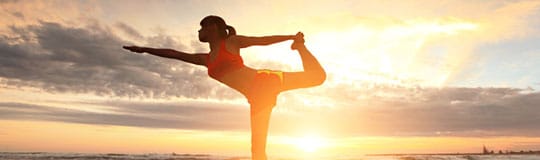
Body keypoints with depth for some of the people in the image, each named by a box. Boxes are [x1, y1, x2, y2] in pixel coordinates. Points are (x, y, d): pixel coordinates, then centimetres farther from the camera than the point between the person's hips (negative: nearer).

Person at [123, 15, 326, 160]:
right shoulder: (206, 59, 20)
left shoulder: (231, 42, 5)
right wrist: (145, 49, 34)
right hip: (256, 97, 4)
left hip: (265, 81, -4)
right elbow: (175, 54, 28)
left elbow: (264, 40, 9)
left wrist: (293, 37, 13)